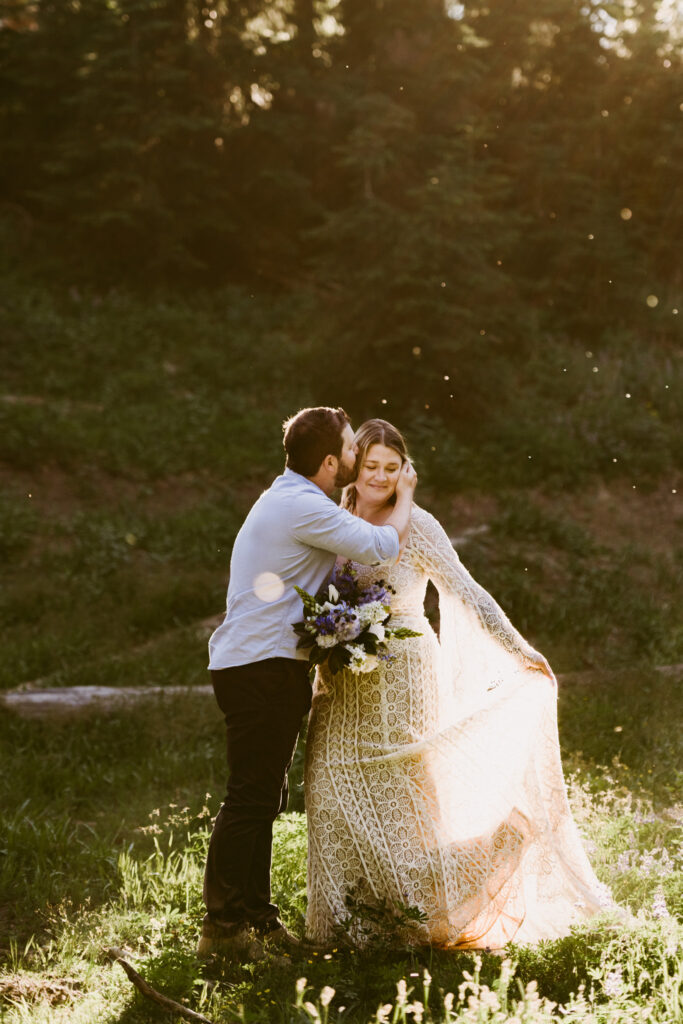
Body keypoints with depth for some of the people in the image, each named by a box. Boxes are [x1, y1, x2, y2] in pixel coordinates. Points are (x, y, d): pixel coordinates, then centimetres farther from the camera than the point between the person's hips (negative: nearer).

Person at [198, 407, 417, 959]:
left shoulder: (290, 499, 18)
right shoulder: (303, 506, -15)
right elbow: (381, 547, -20)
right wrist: (405, 497, -2)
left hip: (269, 668, 11)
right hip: (262, 670, -11)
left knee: (264, 798, 14)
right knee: (251, 798, -8)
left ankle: (258, 918, 22)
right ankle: (223, 926, -3)